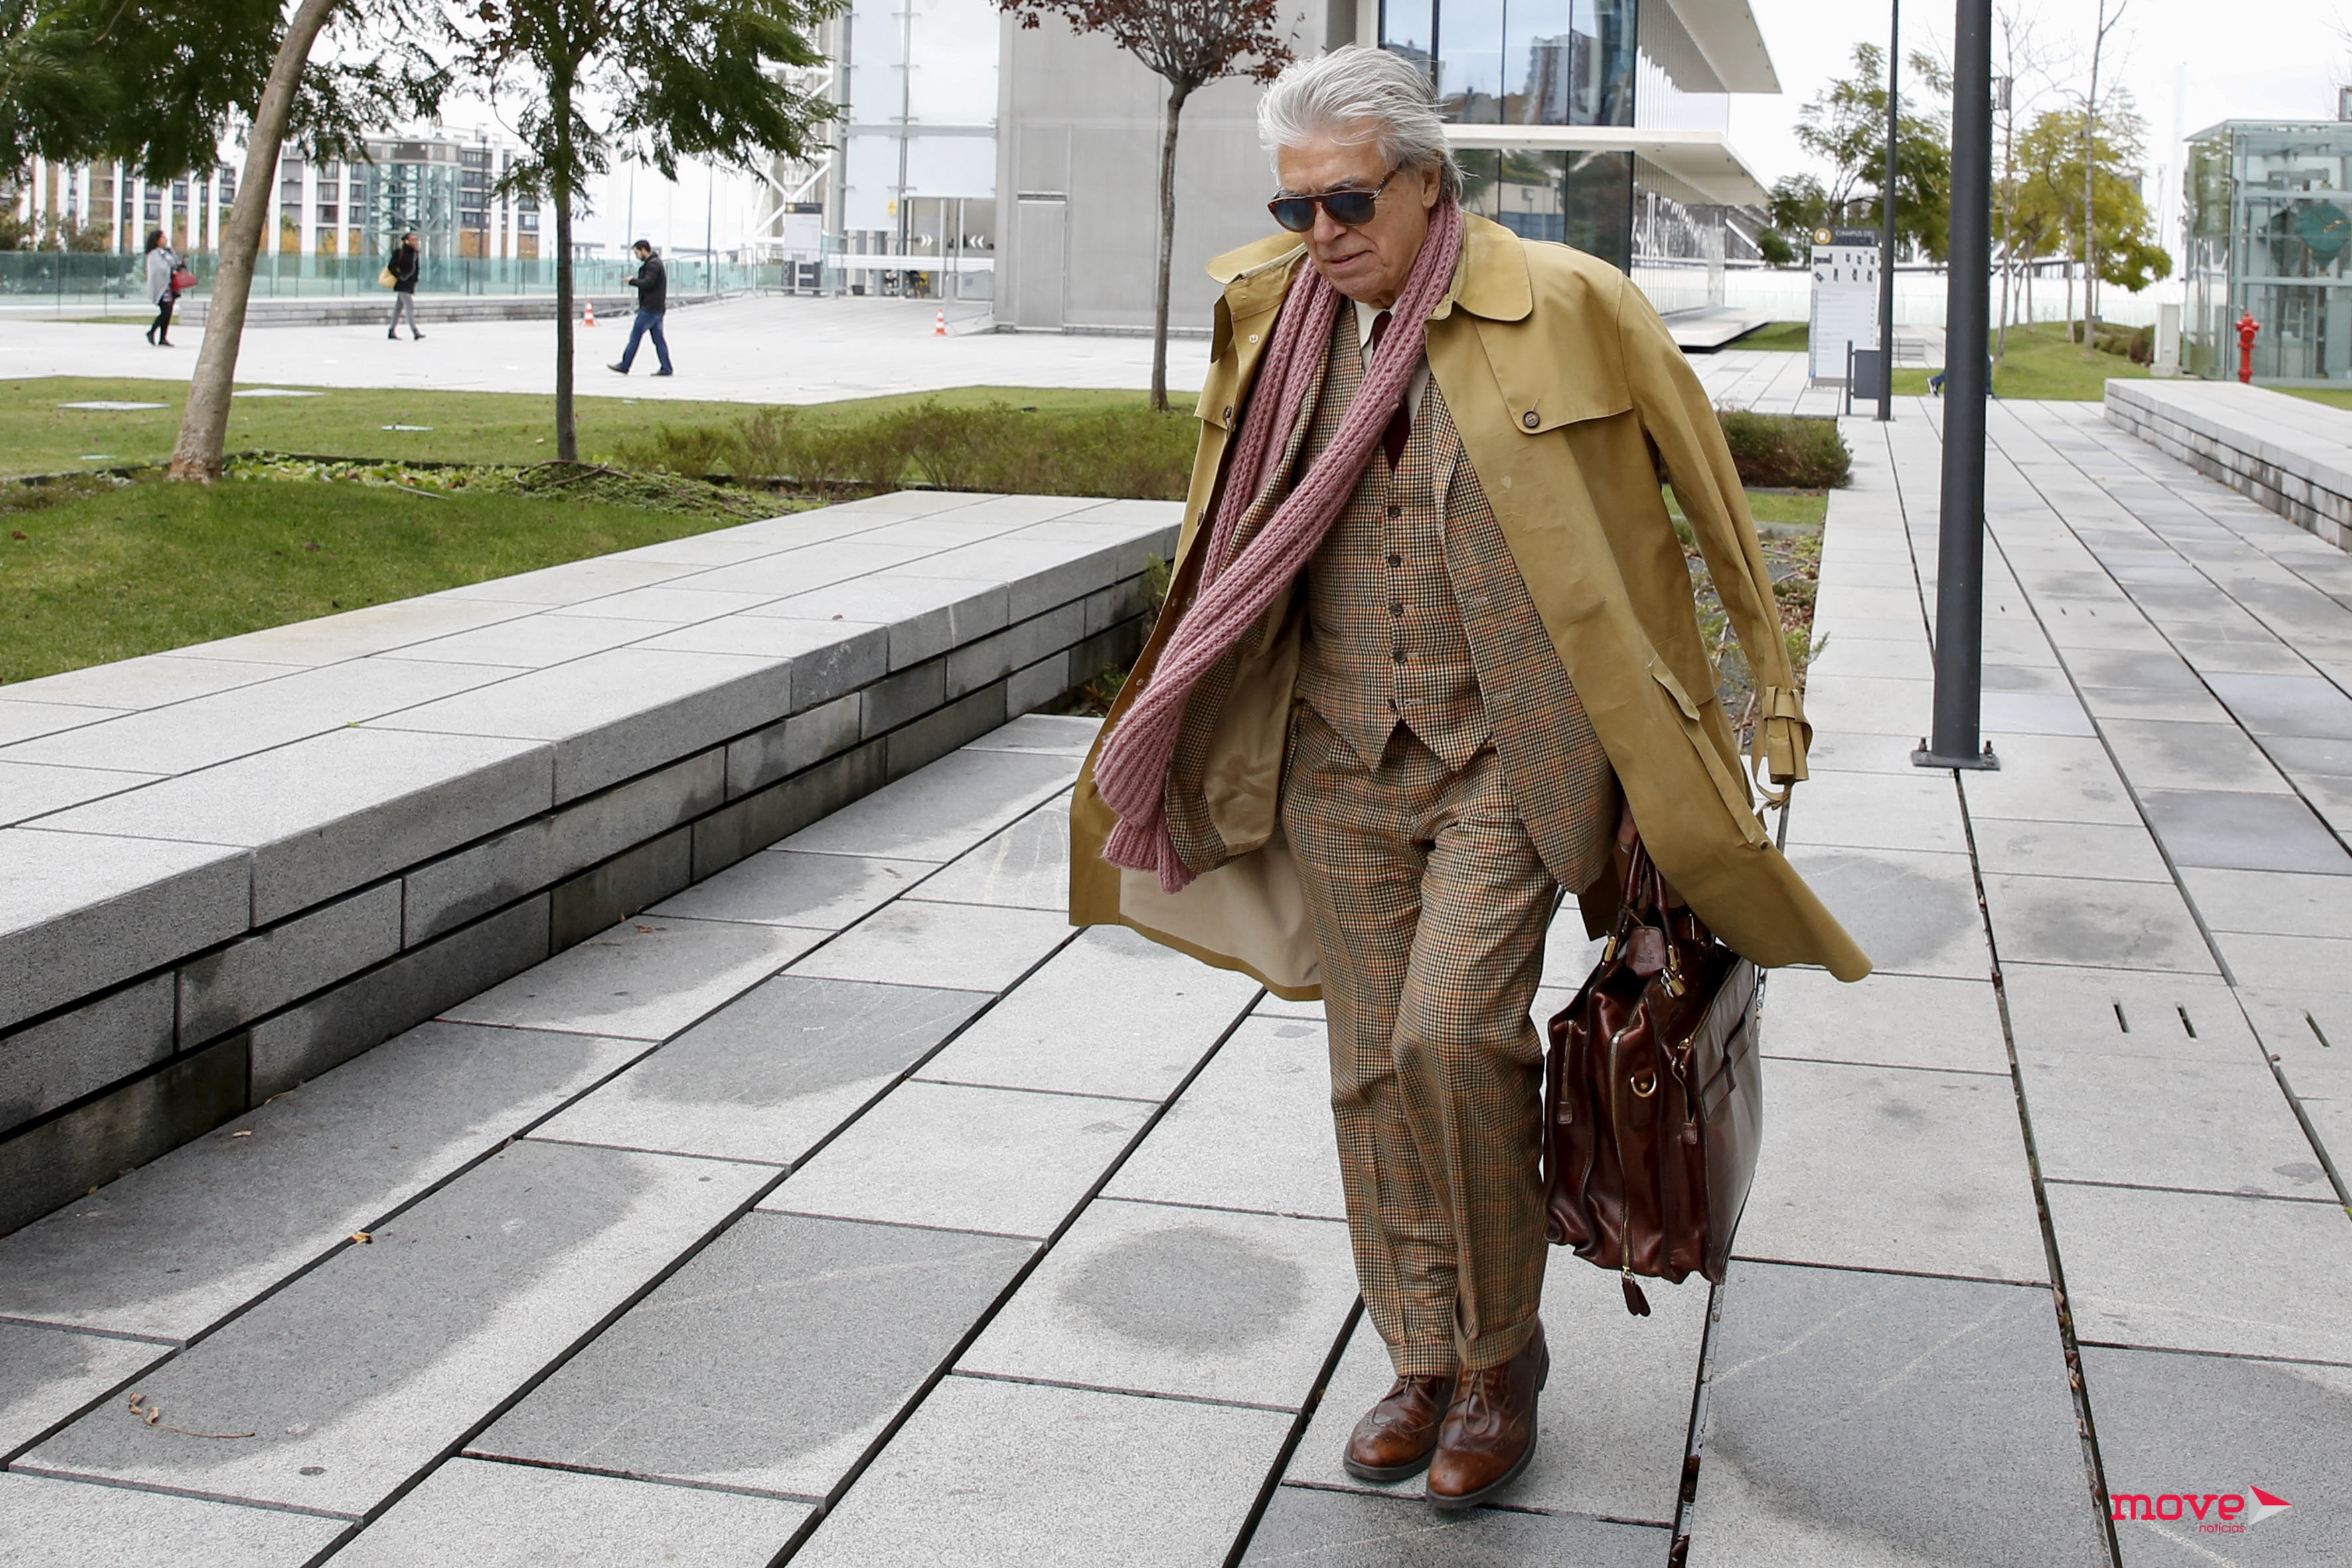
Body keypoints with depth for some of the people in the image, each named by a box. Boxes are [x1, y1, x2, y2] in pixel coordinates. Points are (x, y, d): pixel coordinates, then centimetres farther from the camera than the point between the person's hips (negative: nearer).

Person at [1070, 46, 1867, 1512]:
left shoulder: (1569, 305, -8)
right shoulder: (1273, 315, 5)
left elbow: (1709, 489, 2)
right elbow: (1238, 540, 19)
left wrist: (1775, 684, 5)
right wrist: (1166, 729, 19)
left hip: (1509, 754, -4)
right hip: (1340, 759, 5)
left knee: (1451, 1030, -16)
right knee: (1374, 1064, 8)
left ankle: (1503, 1357, 6)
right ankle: (1427, 1362, 25)